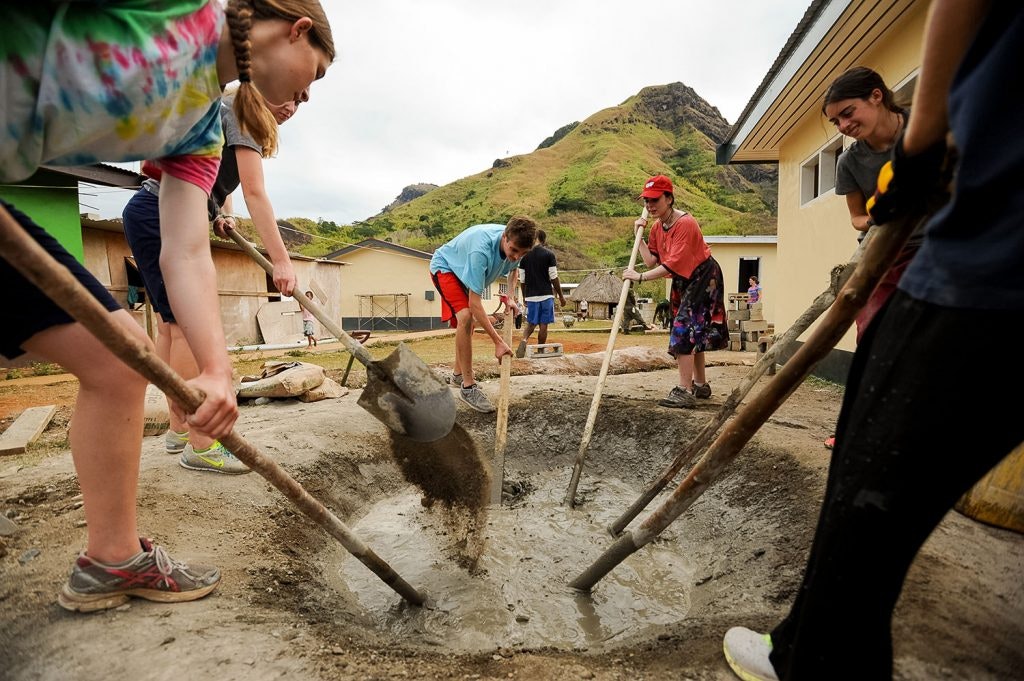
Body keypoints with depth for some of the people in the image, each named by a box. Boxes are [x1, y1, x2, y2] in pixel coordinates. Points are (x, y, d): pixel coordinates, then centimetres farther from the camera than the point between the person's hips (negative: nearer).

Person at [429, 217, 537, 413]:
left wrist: (511, 297, -11)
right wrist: (498, 342, -41)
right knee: (465, 316, -27)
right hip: (445, 267, -8)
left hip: (464, 269, 8)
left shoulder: (514, 242, -20)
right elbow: (475, 304, -42)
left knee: (469, 322, 15)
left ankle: (458, 373, 35)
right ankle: (468, 386, -21)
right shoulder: (481, 251, -43)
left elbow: (513, 269, 6)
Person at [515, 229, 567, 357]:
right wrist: (561, 296, 2)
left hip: (531, 296, 3)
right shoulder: (549, 254, -5)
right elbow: (554, 278, -6)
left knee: (531, 323, 13)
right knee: (543, 324, 5)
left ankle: (524, 340, -15)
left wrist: (524, 296, 18)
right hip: (546, 295, -3)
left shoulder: (524, 255, 5)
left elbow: (522, 280, 7)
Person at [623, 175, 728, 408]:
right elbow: (652, 261, -5)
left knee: (684, 329, -17)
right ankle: (701, 385, 29)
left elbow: (673, 264, -31)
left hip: (703, 278, -9)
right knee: (694, 333, 16)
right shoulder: (657, 227, 2)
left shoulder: (685, 223, -25)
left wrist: (640, 277, -32)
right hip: (684, 282, 9)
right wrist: (639, 236, -9)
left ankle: (685, 391, -15)